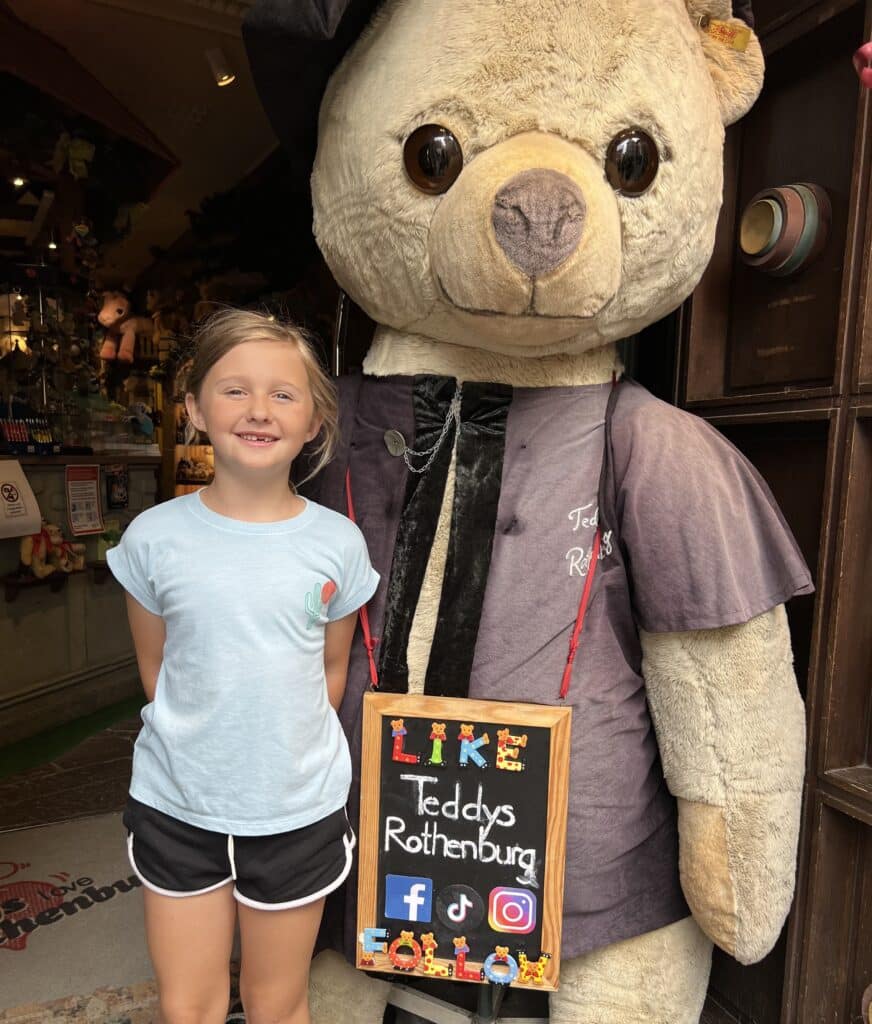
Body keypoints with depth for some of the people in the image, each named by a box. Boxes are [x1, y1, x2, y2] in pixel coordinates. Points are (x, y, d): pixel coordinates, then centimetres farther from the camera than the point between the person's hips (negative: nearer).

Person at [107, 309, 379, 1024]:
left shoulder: (338, 543, -10)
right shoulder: (154, 537, -10)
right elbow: (155, 666, 3)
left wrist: (292, 753, 4)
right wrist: (200, 745, 2)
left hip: (298, 811, 0)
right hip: (174, 806, 1)